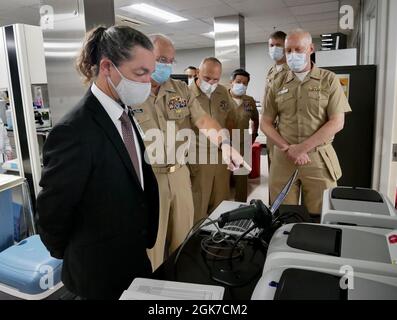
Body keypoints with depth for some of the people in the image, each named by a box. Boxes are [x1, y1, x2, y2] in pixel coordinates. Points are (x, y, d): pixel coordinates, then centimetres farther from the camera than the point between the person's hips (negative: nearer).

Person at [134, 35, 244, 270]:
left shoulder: (181, 89, 6)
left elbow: (203, 120, -3)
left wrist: (226, 145, -18)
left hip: (180, 174, 5)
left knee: (183, 238, 18)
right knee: (152, 242, 8)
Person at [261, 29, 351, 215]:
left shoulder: (328, 80, 2)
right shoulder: (278, 85, 8)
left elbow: (337, 123, -6)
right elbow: (266, 123, 6)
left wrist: (301, 148, -12)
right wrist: (289, 149, -8)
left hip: (319, 159, -1)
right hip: (283, 159, 2)